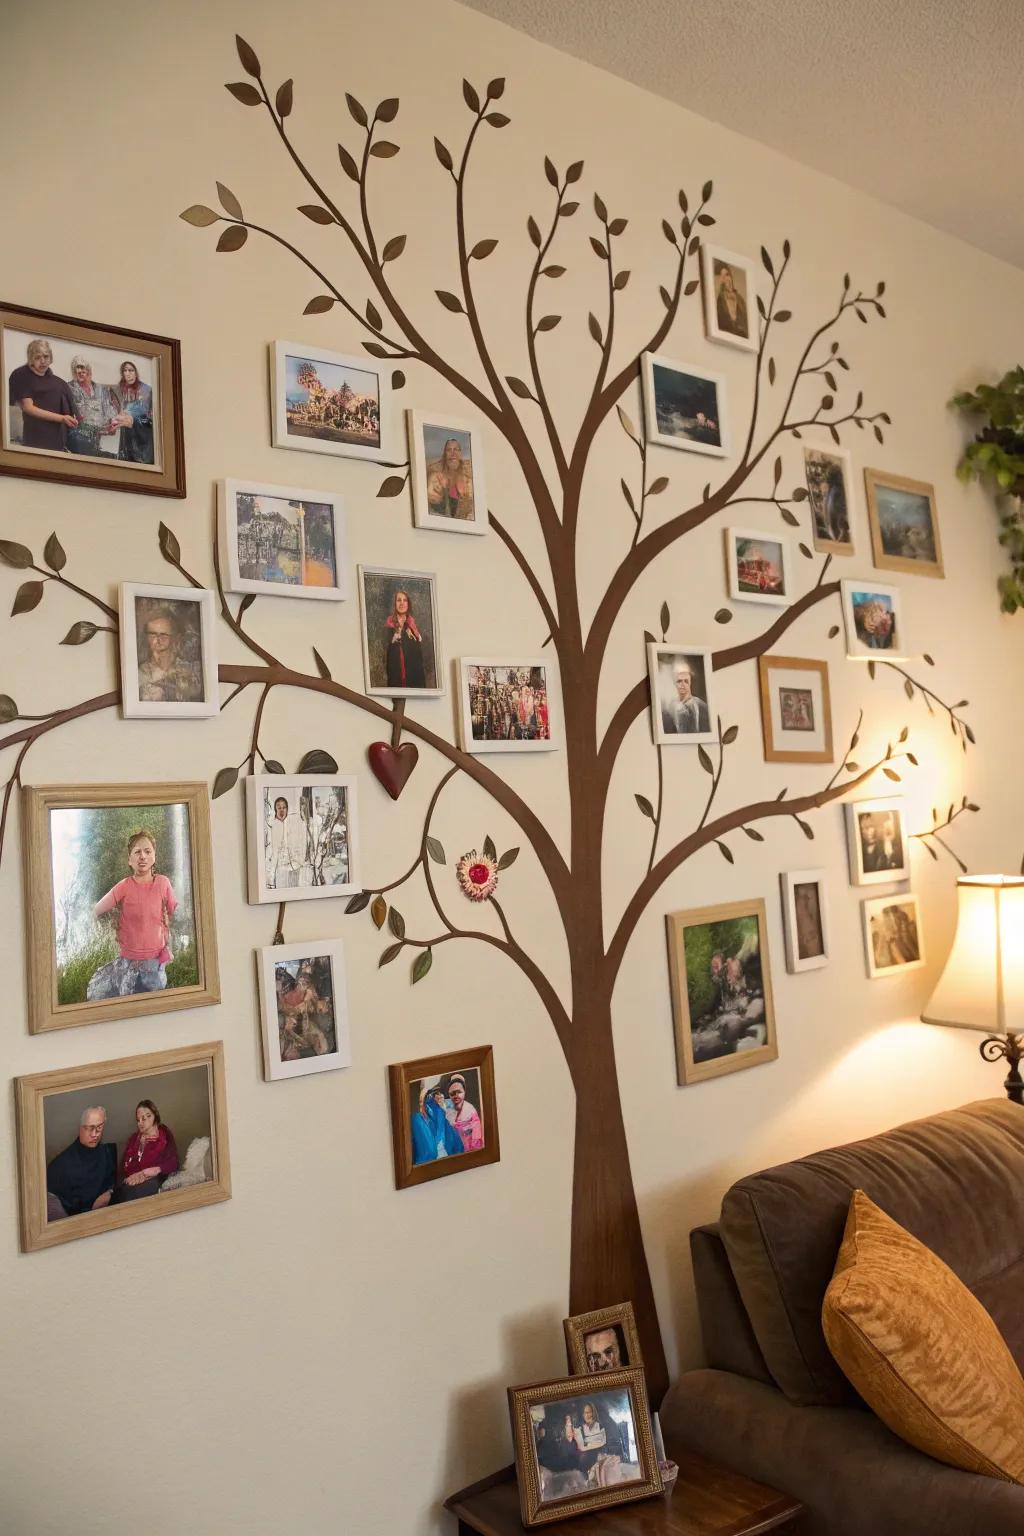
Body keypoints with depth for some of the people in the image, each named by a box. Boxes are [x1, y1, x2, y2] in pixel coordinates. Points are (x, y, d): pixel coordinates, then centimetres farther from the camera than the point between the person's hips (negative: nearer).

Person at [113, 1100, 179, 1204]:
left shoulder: (165, 1137, 10)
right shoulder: (134, 1138, 25)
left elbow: (172, 1164, -3)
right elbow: (123, 1165, 13)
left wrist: (145, 1173, -14)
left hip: (152, 1180, -4)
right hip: (131, 1180, 4)